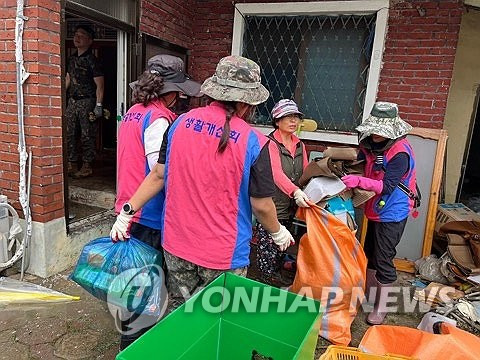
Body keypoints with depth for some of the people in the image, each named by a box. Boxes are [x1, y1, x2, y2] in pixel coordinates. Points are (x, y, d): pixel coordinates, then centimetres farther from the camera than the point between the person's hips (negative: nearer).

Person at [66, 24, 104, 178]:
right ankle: (72, 164, 17)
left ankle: (87, 166, 9)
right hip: (72, 101, 7)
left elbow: (99, 85, -11)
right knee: (69, 133, 7)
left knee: (87, 135, -1)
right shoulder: (72, 58, 14)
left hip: (87, 102, -7)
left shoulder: (91, 60, -7)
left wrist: (98, 105, -17)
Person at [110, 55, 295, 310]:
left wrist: (128, 211, 10)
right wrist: (278, 232, 9)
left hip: (176, 244, 5)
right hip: (224, 254, -4)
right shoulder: (253, 143, -17)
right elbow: (261, 205, -11)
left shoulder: (182, 122, -4)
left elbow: (159, 174, -1)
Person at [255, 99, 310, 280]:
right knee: (268, 252, -2)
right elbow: (277, 173, -25)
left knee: (282, 251, 14)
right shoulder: (270, 144, -10)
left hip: (290, 209, 6)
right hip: (271, 209, -6)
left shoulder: (300, 145, 13)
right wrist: (295, 191, -41)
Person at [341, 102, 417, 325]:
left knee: (383, 259, 0)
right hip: (376, 210, 8)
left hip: (392, 214, -8)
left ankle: (381, 307, 16)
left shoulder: (400, 153, -24)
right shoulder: (373, 145, 0)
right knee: (370, 253, 20)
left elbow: (387, 187, -29)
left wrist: (359, 181, -40)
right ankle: (368, 292, 39)